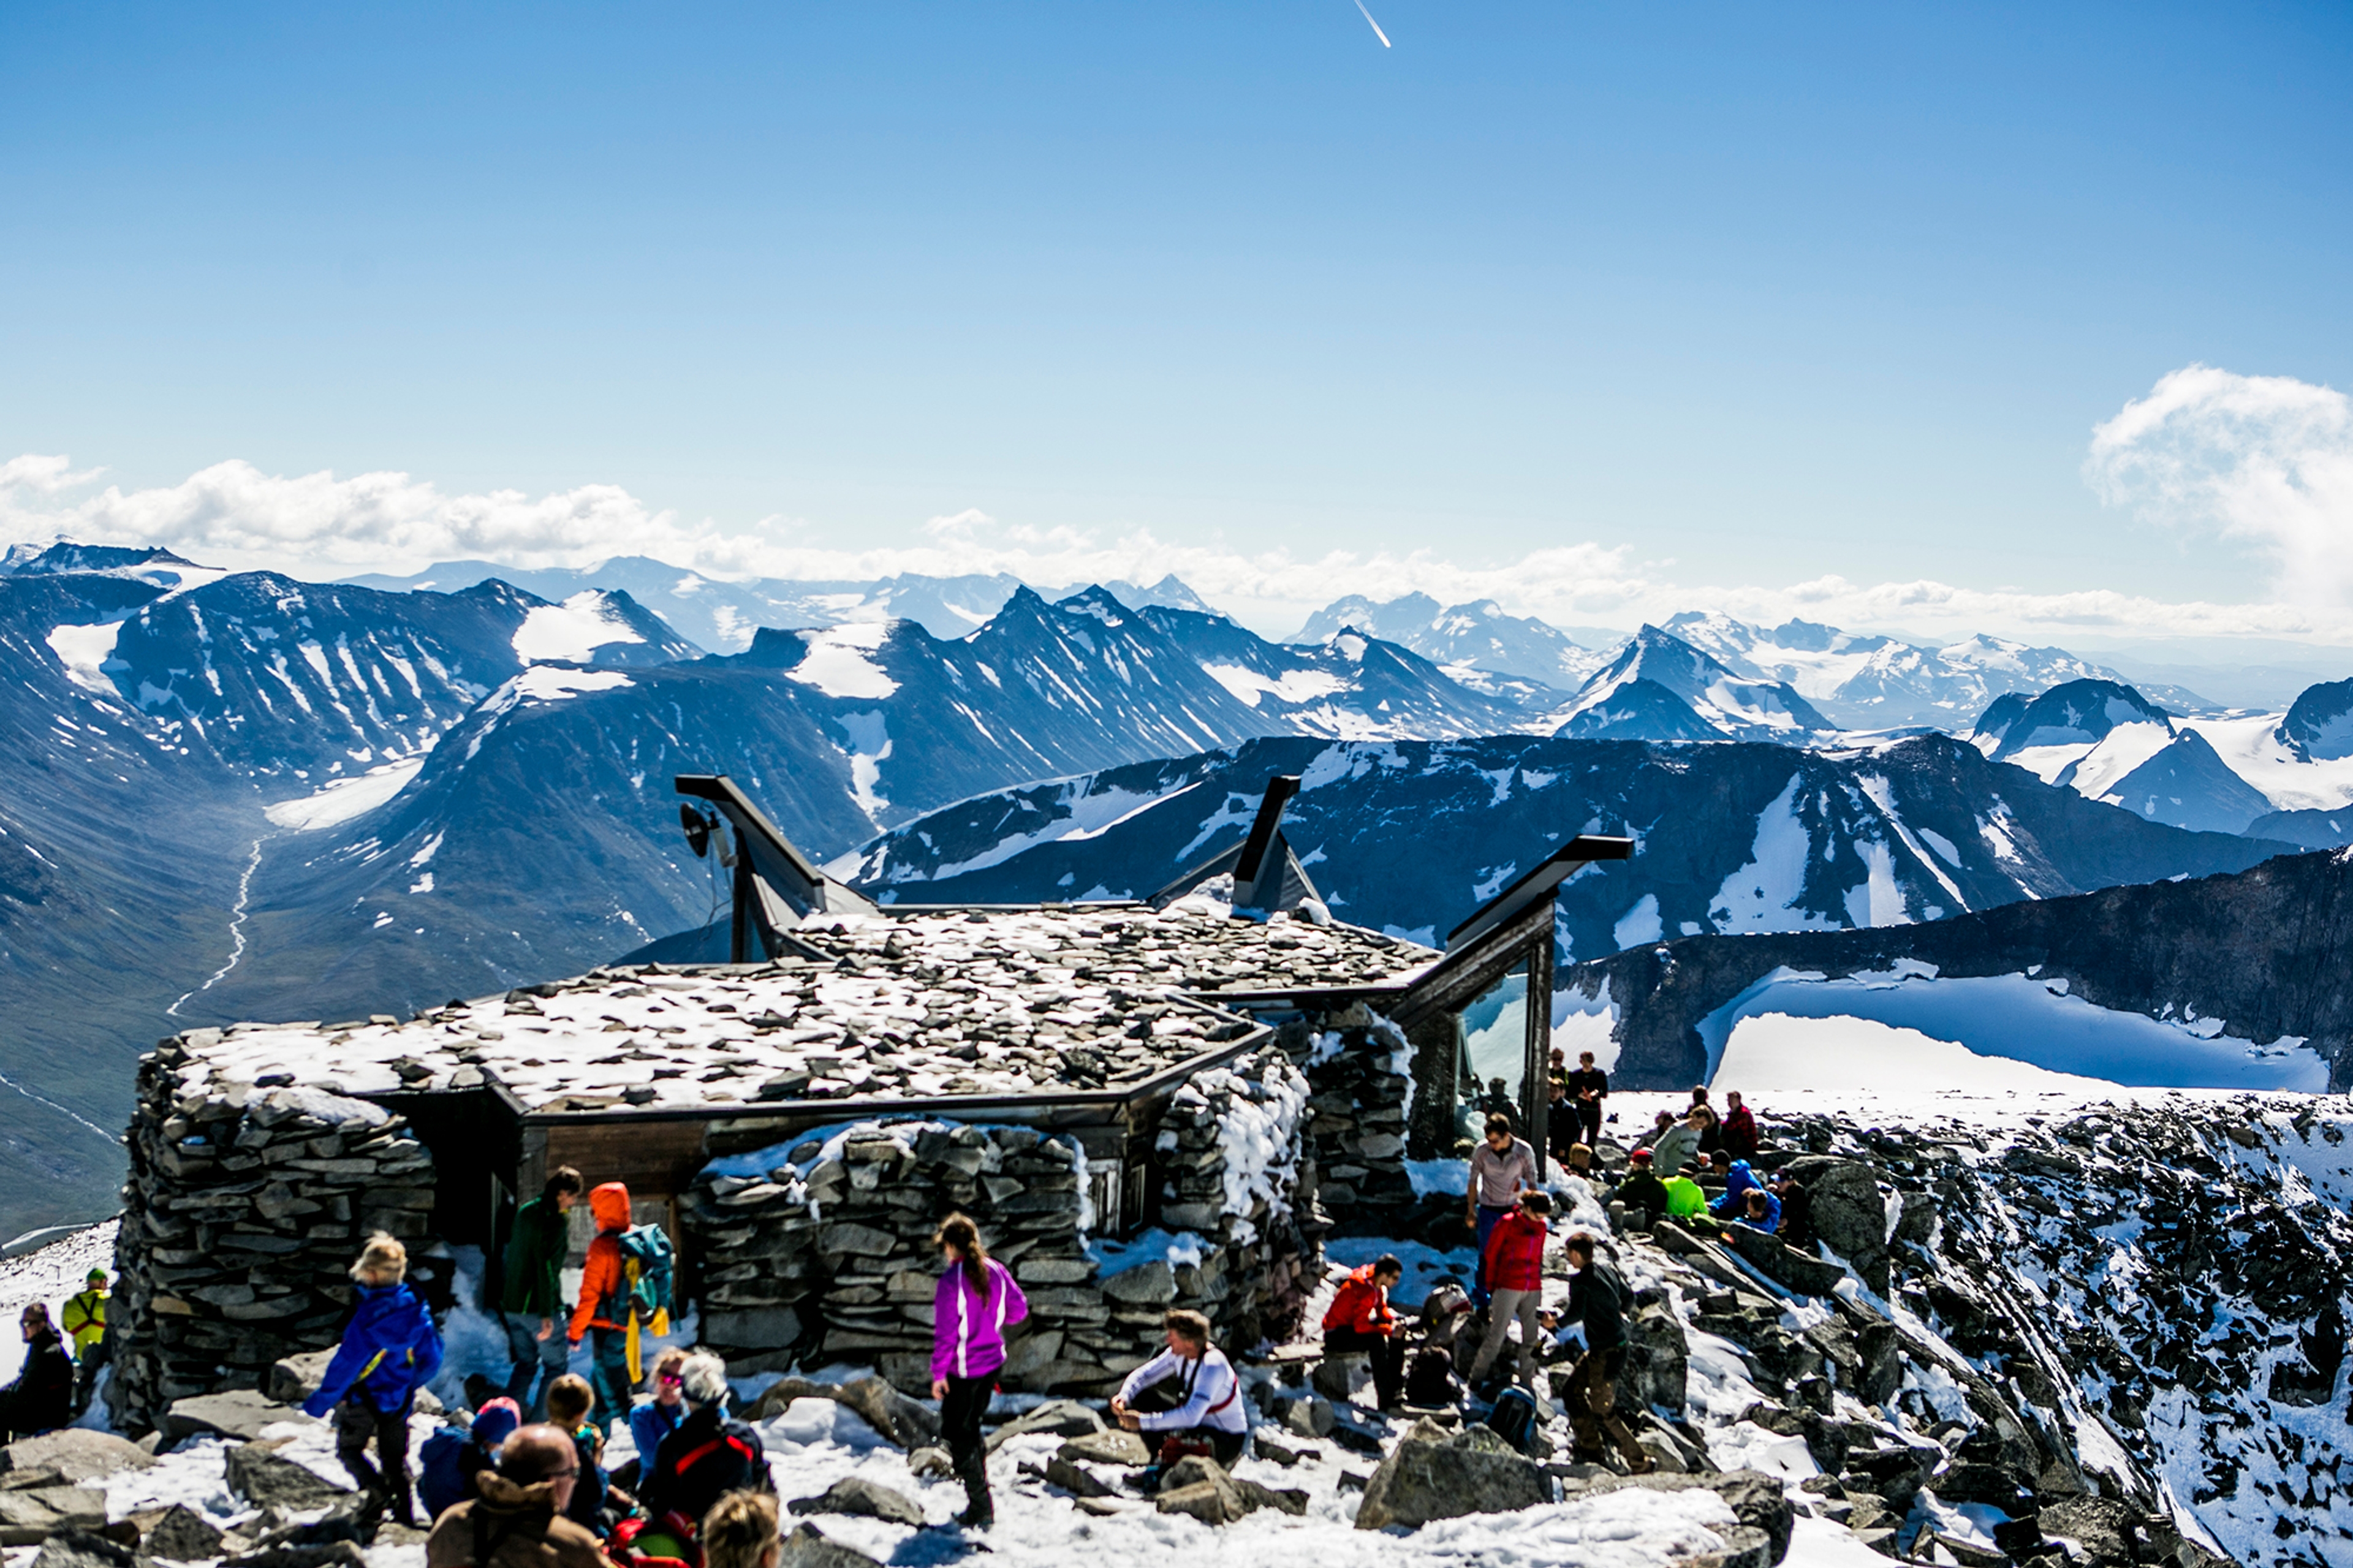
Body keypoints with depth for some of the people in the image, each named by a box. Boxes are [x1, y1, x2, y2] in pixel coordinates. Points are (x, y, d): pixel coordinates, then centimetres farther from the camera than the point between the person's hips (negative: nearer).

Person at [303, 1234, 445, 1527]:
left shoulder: (369, 1315, -25)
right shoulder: (416, 1309, -8)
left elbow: (347, 1362, -22)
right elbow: (432, 1357, 2)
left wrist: (321, 1401, -13)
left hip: (364, 1396, -5)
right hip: (399, 1399, 5)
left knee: (350, 1449, 15)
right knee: (395, 1458, 18)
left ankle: (377, 1490, -5)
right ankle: (404, 1511, 17)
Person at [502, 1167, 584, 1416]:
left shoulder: (525, 1212, 10)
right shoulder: (555, 1221, -17)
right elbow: (547, 1266, -21)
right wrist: (547, 1314, -21)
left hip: (512, 1304, 8)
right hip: (537, 1306, -8)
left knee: (525, 1363, 19)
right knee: (555, 1366, 4)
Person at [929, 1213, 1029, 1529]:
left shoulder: (951, 1280, -19)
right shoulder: (996, 1272, -1)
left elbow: (945, 1332, -18)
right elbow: (1019, 1309, 6)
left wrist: (938, 1373, -12)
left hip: (962, 1370, -7)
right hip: (993, 1361, 7)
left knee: (956, 1433, 4)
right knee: (971, 1426, 23)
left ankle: (981, 1509, 0)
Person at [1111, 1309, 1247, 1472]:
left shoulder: (1212, 1366, -30)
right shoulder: (1179, 1352, -6)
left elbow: (1191, 1416, -38)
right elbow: (1144, 1374, 2)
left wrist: (1143, 1422, -36)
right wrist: (1124, 1397, -19)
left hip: (1227, 1440, -8)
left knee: (1175, 1440, -38)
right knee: (1142, 1396, 1)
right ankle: (1160, 1460, 6)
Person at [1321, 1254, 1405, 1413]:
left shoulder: (1376, 1282, -2)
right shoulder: (1365, 1291, -30)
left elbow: (1381, 1309, 11)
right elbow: (1360, 1326, -36)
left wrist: (1393, 1321, -10)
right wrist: (1389, 1330, -31)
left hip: (1352, 1324, 10)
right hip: (1335, 1337, -10)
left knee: (1398, 1330, 6)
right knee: (1376, 1340, -34)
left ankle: (1395, 1384, 9)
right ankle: (1385, 1400, -33)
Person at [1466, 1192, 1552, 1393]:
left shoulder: (1541, 1227, 8)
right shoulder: (1508, 1223, -6)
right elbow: (1492, 1252, 1)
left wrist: (1538, 1280, 15)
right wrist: (1492, 1283, 5)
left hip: (1533, 1289, 5)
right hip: (1509, 1287, -5)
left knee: (1532, 1338, 5)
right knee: (1497, 1336, -6)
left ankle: (1527, 1381, 16)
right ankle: (1476, 1377, 4)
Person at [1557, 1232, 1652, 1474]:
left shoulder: (1581, 1281, -19)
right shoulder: (1606, 1269, 6)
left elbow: (1576, 1314, -29)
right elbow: (1627, 1295, 18)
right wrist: (1619, 1313, 36)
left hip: (1606, 1354, -9)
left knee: (1603, 1413, -2)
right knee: (1573, 1389, 21)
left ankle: (1640, 1465, 2)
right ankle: (1590, 1450, 26)